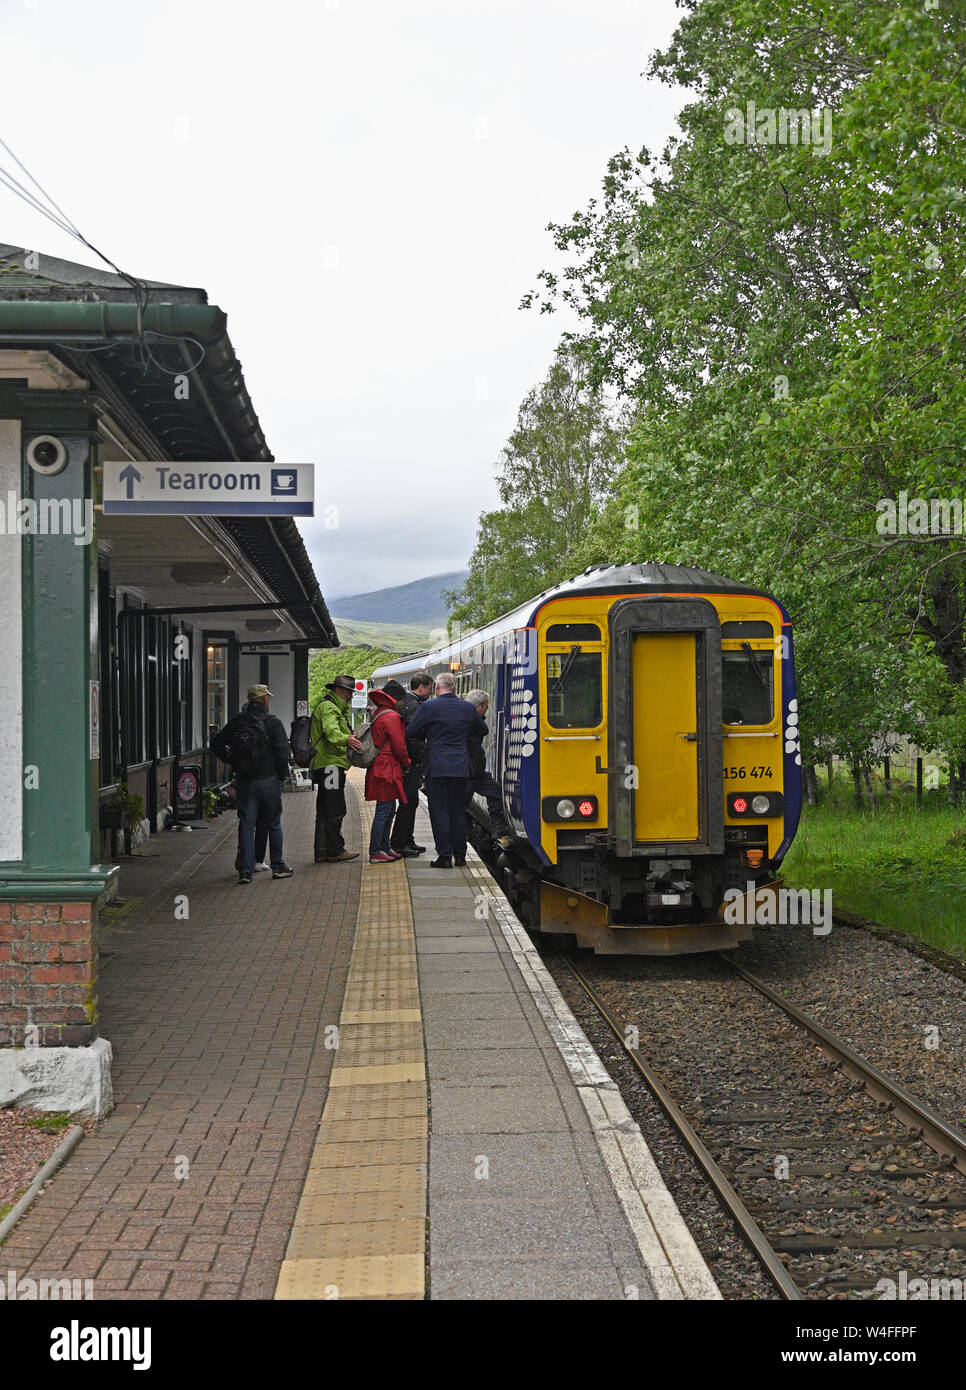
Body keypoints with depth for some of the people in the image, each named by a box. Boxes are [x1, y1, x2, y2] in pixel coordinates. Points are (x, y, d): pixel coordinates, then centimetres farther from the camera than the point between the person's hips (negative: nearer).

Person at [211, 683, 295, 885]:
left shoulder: (236, 722, 5)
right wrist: (282, 774, -1)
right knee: (274, 824, 9)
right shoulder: (273, 723, -8)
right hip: (269, 779, -3)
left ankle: (245, 870, -1)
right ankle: (278, 867, 15)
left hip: (244, 781, 3)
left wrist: (231, 762, 15)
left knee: (246, 825, 4)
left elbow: (217, 743, 7)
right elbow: (282, 750, -14)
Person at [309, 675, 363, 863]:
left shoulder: (335, 708, 26)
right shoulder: (328, 707, -10)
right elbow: (330, 730, -29)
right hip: (330, 764, -11)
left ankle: (322, 852, 13)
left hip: (328, 765, 11)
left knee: (325, 811, 11)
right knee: (335, 810, -10)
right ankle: (335, 850, -10)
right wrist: (346, 739, -46)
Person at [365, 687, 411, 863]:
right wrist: (407, 763, 2)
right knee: (384, 811, -7)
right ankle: (376, 853, -5)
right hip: (388, 769, -10)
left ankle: (384, 848, 22)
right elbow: (399, 746, -14)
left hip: (379, 767, 10)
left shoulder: (378, 716, 16)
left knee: (388, 810, 16)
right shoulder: (392, 717, -14)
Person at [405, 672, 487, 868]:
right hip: (461, 768, 3)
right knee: (458, 811, 11)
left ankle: (444, 855, -2)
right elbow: (483, 731, 18)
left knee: (439, 812, 1)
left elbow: (411, 732, -3)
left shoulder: (429, 707, -8)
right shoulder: (468, 708, 4)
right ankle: (460, 855, 15)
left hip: (436, 768, -3)